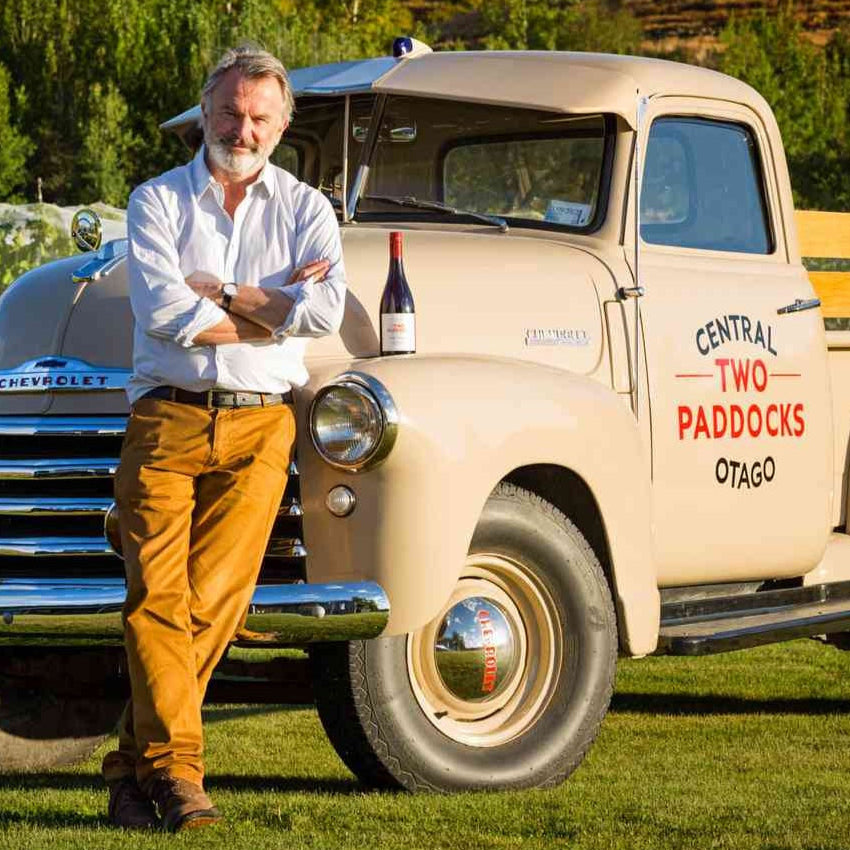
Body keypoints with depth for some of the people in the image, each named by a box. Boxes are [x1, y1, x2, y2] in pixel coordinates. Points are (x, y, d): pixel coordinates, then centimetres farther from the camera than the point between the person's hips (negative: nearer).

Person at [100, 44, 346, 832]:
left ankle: (135, 766, 3)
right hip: (166, 419, -1)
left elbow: (325, 307, -6)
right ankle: (175, 773, -15)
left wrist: (216, 293, -6)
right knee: (156, 597, -12)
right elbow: (163, 310, -8)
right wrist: (272, 309, -3)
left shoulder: (305, 208, 13)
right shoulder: (158, 200, 9)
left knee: (210, 606, -6)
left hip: (260, 426, 1)